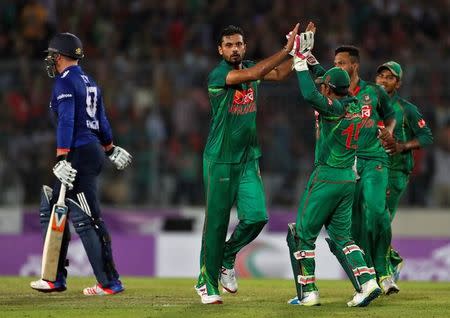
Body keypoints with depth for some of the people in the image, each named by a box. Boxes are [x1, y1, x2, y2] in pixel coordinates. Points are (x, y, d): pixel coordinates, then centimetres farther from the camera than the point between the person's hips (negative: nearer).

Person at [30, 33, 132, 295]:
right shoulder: (89, 83, 17)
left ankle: (110, 282, -8)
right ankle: (57, 278, 17)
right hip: (94, 151, 10)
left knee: (85, 220, -8)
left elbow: (66, 121, -21)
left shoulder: (64, 82, -11)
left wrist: (62, 158, -26)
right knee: (51, 211, 15)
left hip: (78, 153, -10)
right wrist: (110, 149, 36)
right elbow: (102, 121, 25)